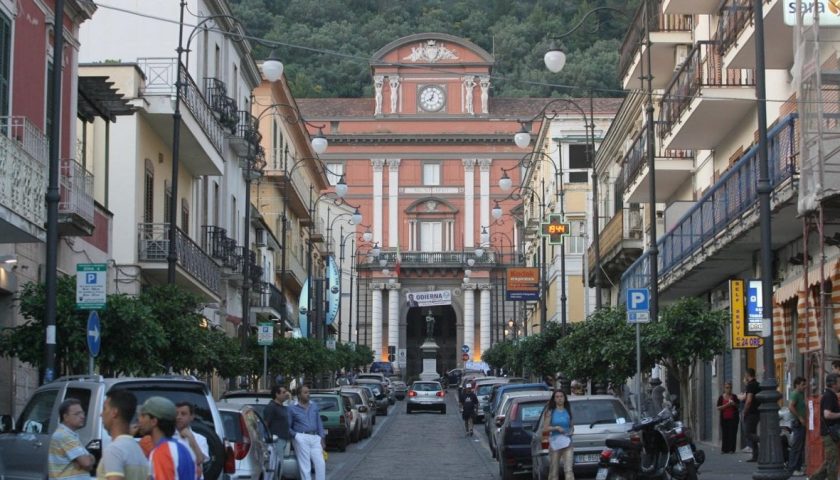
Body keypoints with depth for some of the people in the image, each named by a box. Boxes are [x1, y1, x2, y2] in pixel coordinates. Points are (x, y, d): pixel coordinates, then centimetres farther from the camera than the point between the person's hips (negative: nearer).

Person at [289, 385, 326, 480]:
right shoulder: (293, 409, 5)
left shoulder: (314, 407, 17)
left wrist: (322, 438, 7)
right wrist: (295, 435, -10)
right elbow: (288, 427, 5)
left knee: (321, 464, -5)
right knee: (305, 467, -7)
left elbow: (319, 424, 16)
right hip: (301, 439, -4)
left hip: (315, 438, 4)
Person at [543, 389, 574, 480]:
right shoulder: (550, 412, 4)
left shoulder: (568, 411, 11)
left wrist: (571, 431, 2)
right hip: (555, 442, -1)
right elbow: (545, 428, -1)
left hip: (567, 443, 1)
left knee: (568, 469, -12)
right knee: (554, 471, 3)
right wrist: (556, 428, -15)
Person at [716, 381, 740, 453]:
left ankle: (731, 449, -2)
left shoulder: (734, 397, 6)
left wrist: (734, 404, -10)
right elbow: (718, 408, -3)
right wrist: (727, 405, -14)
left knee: (732, 433, -4)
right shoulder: (721, 397, 4)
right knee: (725, 434, 0)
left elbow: (739, 406, 11)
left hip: (733, 418, 0)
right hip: (724, 418, 0)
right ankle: (724, 449, 6)